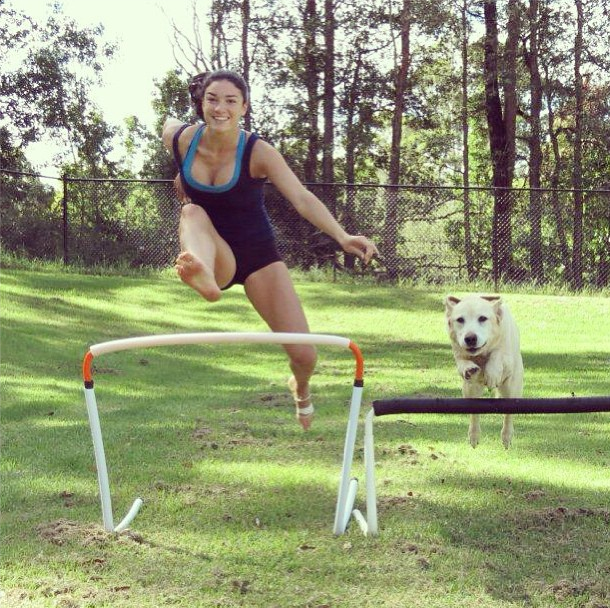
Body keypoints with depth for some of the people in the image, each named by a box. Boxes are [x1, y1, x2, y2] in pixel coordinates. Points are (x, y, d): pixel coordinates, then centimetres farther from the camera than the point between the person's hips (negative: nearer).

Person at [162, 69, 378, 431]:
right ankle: (204, 279, -67)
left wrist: (342, 236, -48)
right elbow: (170, 123, 15)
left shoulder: (257, 152, -20)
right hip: (214, 255, 1)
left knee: (304, 355, -7)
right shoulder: (179, 137, -12)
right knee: (193, 212, -34)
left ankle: (300, 390, 33)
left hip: (258, 254, -1)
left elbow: (302, 199, -33)